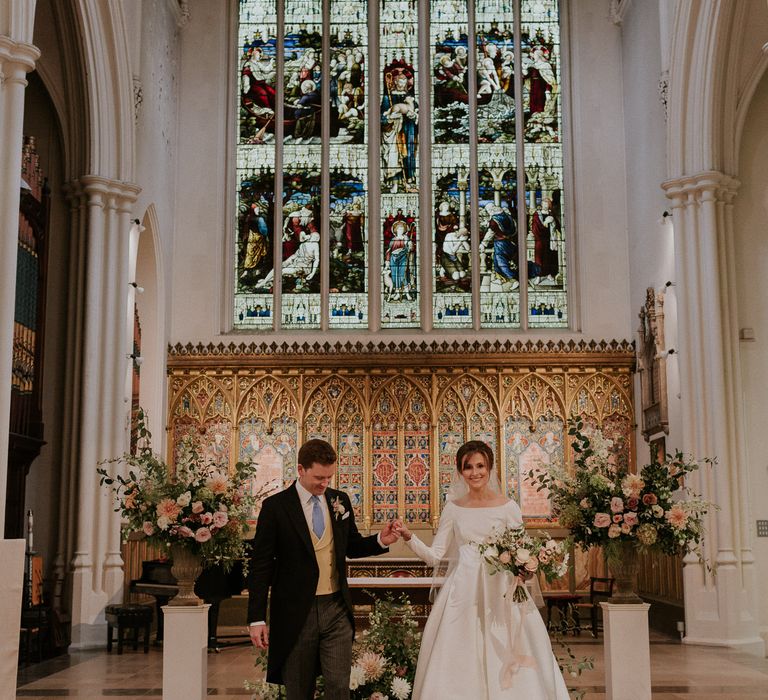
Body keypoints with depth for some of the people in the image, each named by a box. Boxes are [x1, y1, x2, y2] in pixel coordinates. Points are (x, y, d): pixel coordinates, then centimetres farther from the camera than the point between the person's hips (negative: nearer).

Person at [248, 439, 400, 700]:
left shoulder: (340, 500, 5)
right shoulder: (275, 506, -8)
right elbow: (261, 566, -6)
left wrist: (380, 540, -4)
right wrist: (257, 619, -9)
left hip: (337, 609, 3)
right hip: (296, 612, -3)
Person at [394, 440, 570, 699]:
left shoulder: (508, 508, 0)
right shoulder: (453, 508, 5)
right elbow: (434, 555, 4)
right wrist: (409, 538, -11)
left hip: (499, 594, -2)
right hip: (462, 594, 2)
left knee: (501, 666, -1)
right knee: (459, 666, 2)